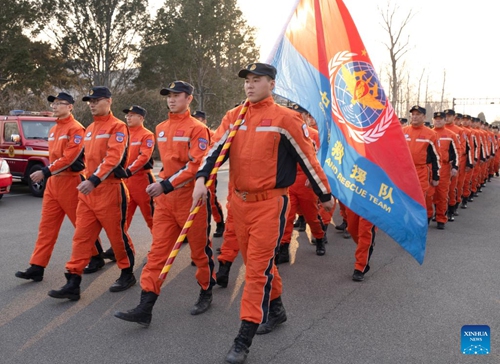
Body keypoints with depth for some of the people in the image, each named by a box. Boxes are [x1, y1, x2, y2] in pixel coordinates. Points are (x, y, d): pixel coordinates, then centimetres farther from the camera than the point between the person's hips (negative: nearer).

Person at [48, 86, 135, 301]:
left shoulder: (117, 127, -9)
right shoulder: (89, 129, 16)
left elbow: (114, 158, -22)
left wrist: (94, 180, -30)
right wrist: (87, 181, 18)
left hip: (110, 189, -8)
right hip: (88, 190, 8)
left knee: (117, 234, 4)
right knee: (82, 236, 4)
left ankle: (127, 274, 23)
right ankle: (73, 283, 5)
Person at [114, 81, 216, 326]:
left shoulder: (197, 129, -10)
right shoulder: (161, 129, 10)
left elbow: (196, 165, -19)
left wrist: (166, 185, -23)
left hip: (191, 198, -6)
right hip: (165, 199, 6)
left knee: (200, 249, 9)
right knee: (157, 251, 2)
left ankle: (206, 294, 30)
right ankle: (145, 308, 1)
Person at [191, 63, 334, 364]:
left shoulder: (286, 118, -7)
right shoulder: (233, 116, 7)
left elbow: (308, 159, -2)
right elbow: (216, 149, -2)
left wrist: (325, 195, 5)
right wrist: (201, 179, -19)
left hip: (270, 203, -6)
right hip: (239, 201, 6)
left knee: (258, 267, -5)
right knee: (257, 261, 18)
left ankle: (244, 339, 2)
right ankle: (275, 310, 40)